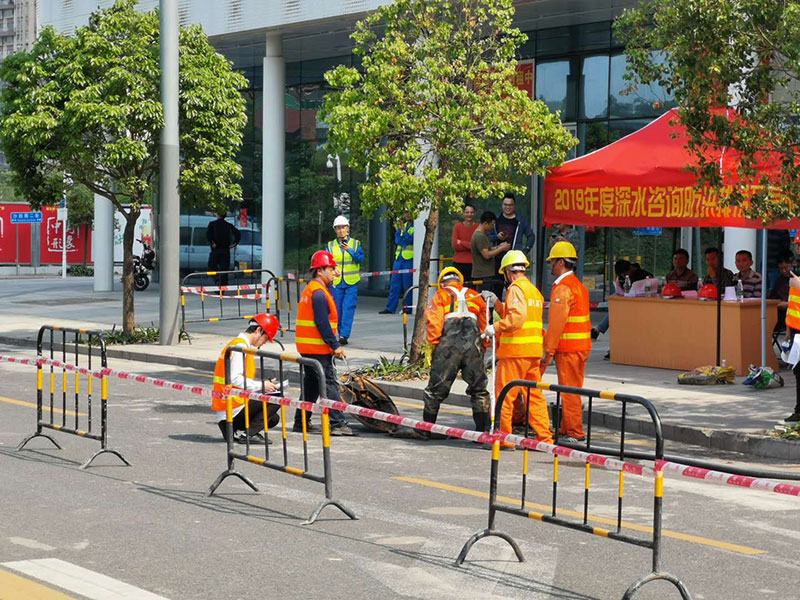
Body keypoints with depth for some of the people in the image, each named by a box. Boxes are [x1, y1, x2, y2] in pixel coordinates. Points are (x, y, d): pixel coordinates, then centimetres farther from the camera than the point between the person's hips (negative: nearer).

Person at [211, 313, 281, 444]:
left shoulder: (239, 344, 19)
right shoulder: (240, 345, -13)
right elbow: (235, 379, -23)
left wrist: (264, 384, 7)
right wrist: (261, 385, -15)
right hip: (234, 406, -10)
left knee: (273, 419, 17)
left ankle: (231, 430, 8)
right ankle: (247, 433, -11)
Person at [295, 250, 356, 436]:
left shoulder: (309, 290, 17)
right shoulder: (318, 293, -15)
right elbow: (322, 323, -21)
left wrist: (333, 345, 19)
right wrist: (335, 346, -19)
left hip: (308, 347, 10)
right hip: (317, 348, -10)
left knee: (311, 385, 15)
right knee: (330, 385, -10)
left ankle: (301, 422, 20)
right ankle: (338, 424, -11)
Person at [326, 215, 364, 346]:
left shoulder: (355, 243, 5)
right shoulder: (331, 245, 8)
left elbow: (361, 258, -8)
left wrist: (349, 250, -21)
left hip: (351, 282, -2)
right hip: (336, 282, 2)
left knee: (348, 308, -11)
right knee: (338, 309, 5)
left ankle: (344, 335, -15)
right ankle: (341, 334, 16)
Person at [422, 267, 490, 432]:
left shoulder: (440, 295, 13)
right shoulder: (475, 296, 23)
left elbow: (434, 320, -1)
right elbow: (485, 324, 21)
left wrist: (433, 344, 2)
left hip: (449, 344, -2)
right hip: (473, 344, 2)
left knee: (436, 389, 7)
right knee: (479, 389, 11)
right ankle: (482, 429, 7)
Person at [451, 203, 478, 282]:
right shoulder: (457, 226, 5)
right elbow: (455, 245, -4)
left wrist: (461, 243, -8)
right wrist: (471, 246, -10)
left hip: (473, 263, -1)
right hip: (459, 263, 1)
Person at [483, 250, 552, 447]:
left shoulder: (516, 288, -10)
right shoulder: (534, 290, 19)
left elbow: (517, 317, -25)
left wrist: (496, 328, -20)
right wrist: (496, 303, 28)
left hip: (515, 350, -9)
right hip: (534, 350, 9)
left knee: (504, 395, -1)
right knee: (534, 394, 11)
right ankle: (544, 436, 9)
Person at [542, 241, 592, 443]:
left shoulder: (563, 288, -16)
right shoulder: (578, 286, 17)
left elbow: (557, 323, -19)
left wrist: (547, 350, -15)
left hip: (568, 348, -10)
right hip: (581, 346, 10)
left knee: (569, 390, -5)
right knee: (571, 389, 15)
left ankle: (574, 432, -3)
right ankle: (567, 428, 22)